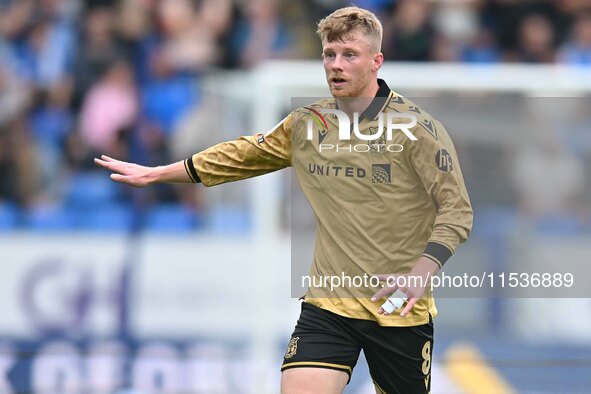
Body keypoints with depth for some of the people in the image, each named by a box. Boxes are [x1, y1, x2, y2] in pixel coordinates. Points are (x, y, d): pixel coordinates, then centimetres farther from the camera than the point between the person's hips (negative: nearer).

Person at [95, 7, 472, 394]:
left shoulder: (417, 127, -8)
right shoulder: (306, 124, 6)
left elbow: (456, 210, -10)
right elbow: (241, 156, 22)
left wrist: (420, 275, -26)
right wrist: (156, 173, 26)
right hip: (327, 305, 3)